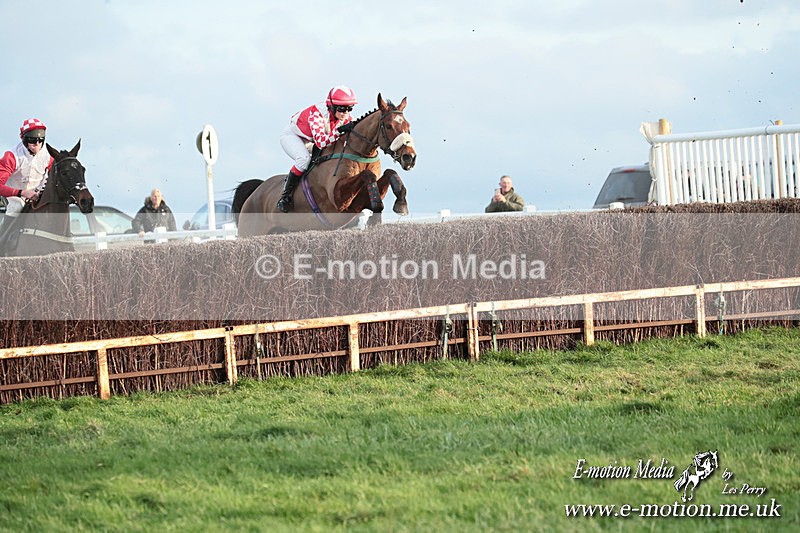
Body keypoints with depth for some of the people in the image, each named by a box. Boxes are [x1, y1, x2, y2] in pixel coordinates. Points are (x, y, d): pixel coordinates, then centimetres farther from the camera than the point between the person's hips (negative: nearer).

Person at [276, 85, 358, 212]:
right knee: (304, 159, -33)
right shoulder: (317, 114, -38)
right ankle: (285, 196, -21)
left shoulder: (346, 118, -17)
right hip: (292, 135, -8)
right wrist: (339, 131, -59)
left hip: (309, 142, 8)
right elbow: (320, 141, -48)